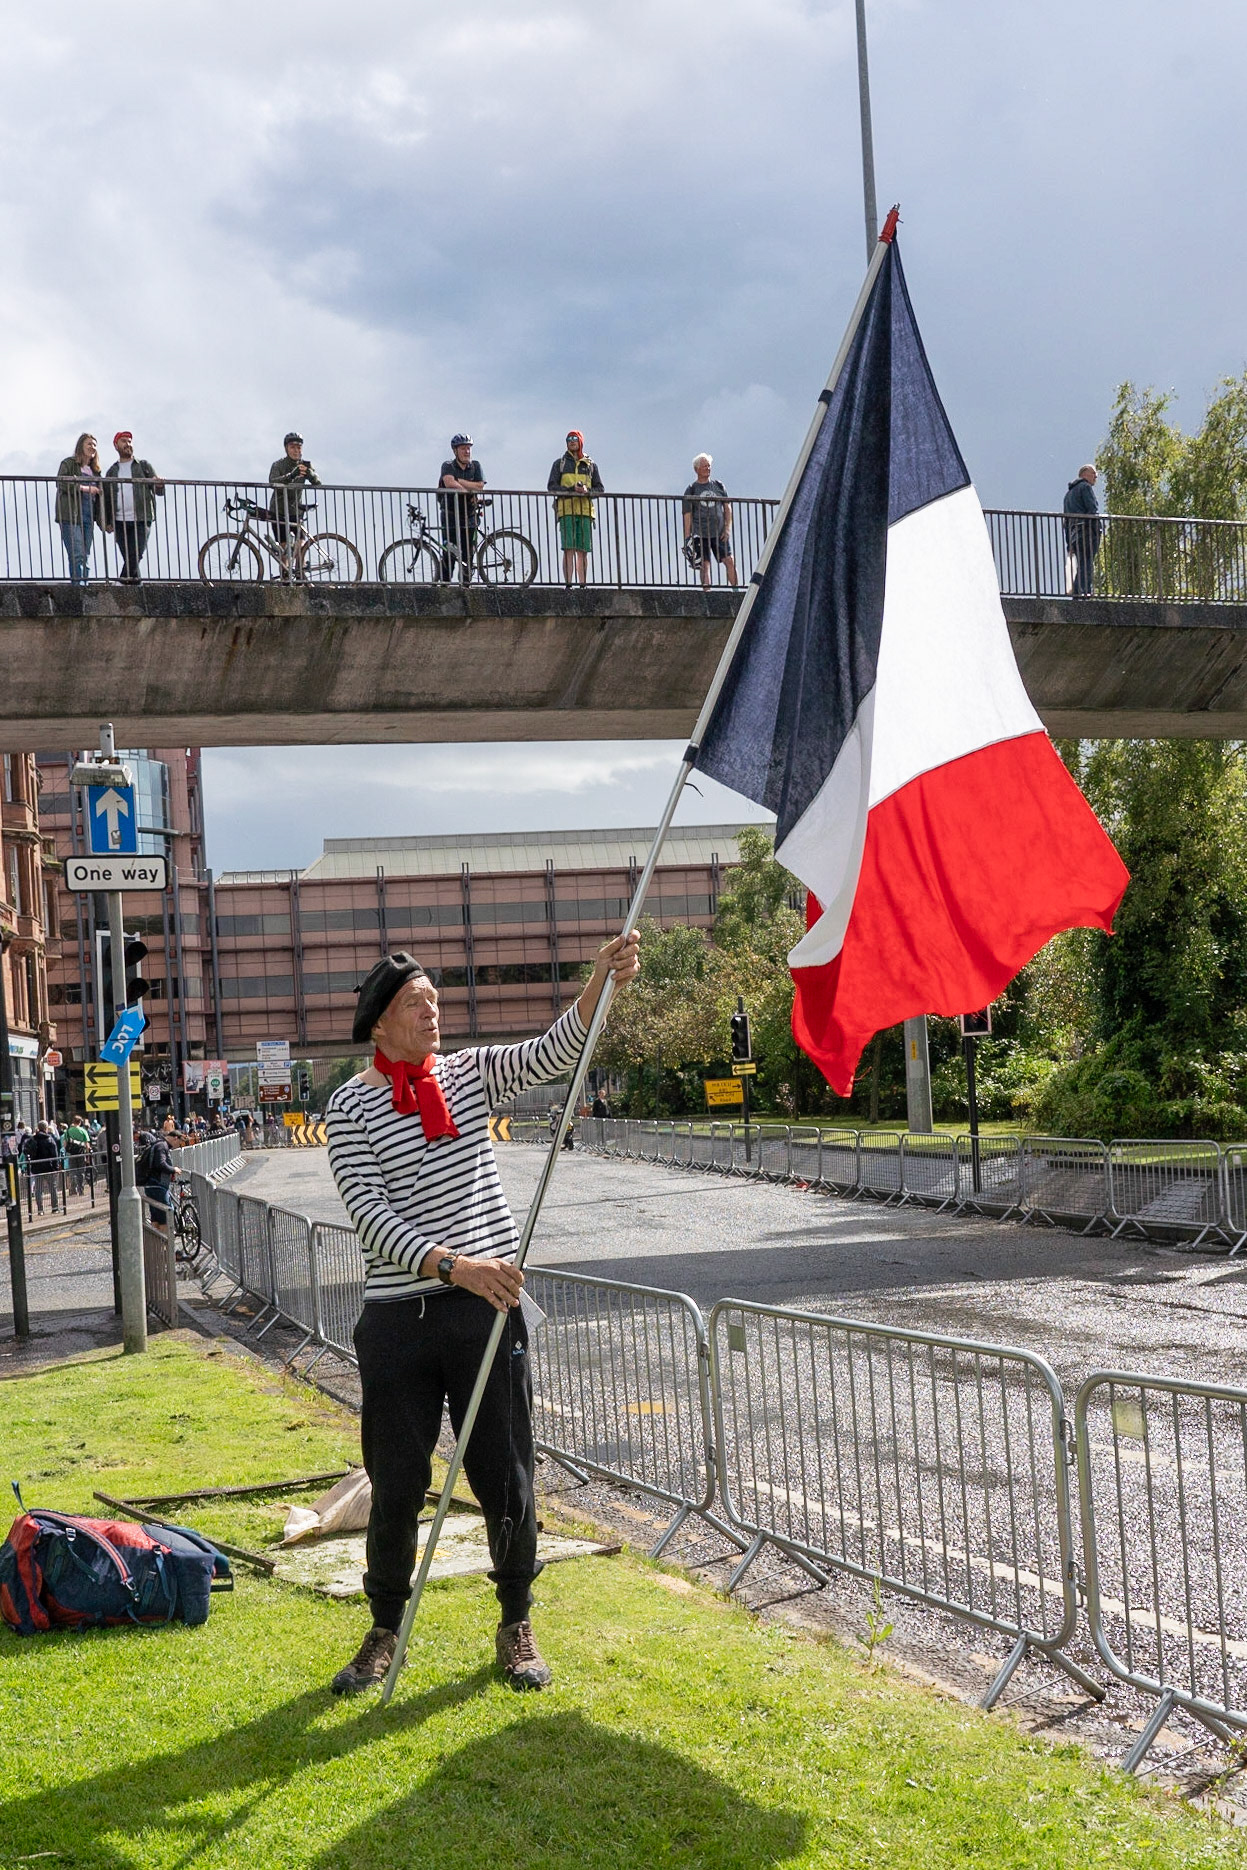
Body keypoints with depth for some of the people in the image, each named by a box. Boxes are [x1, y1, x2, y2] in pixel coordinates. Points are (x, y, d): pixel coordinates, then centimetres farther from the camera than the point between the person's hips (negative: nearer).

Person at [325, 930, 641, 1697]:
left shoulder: (472, 1073, 8)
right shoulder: (351, 1107, -2)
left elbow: (556, 1051, -8)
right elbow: (371, 1214, -12)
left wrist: (603, 979, -25)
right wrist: (453, 1266, -26)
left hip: (487, 1306, 2)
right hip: (397, 1317, -2)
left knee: (507, 1482, 6)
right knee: (396, 1488, 7)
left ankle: (516, 1626, 26)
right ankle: (386, 1632, 28)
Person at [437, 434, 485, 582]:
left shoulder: (475, 466, 8)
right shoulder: (448, 466, -1)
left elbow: (479, 486, -6)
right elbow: (449, 483, -21)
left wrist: (458, 481, -11)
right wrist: (470, 494, -20)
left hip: (469, 516, 3)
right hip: (450, 516, -2)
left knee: (467, 554, -1)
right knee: (448, 553, -8)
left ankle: (466, 584, 3)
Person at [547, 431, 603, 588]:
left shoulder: (591, 464, 17)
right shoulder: (560, 463, 12)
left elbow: (600, 489, 14)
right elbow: (551, 486, 2)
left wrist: (587, 491, -9)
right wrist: (572, 489, -12)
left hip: (585, 511, 2)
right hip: (566, 510, -2)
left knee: (583, 551, 1)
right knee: (569, 550, -11)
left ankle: (583, 585, 4)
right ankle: (568, 584, -14)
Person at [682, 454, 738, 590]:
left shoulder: (719, 486, 12)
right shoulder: (691, 489, 6)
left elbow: (727, 507, 12)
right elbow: (687, 516, 3)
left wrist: (728, 527, 0)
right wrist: (687, 538, -4)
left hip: (719, 533, 2)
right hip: (700, 534, -2)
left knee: (730, 561, -7)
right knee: (705, 565, -7)